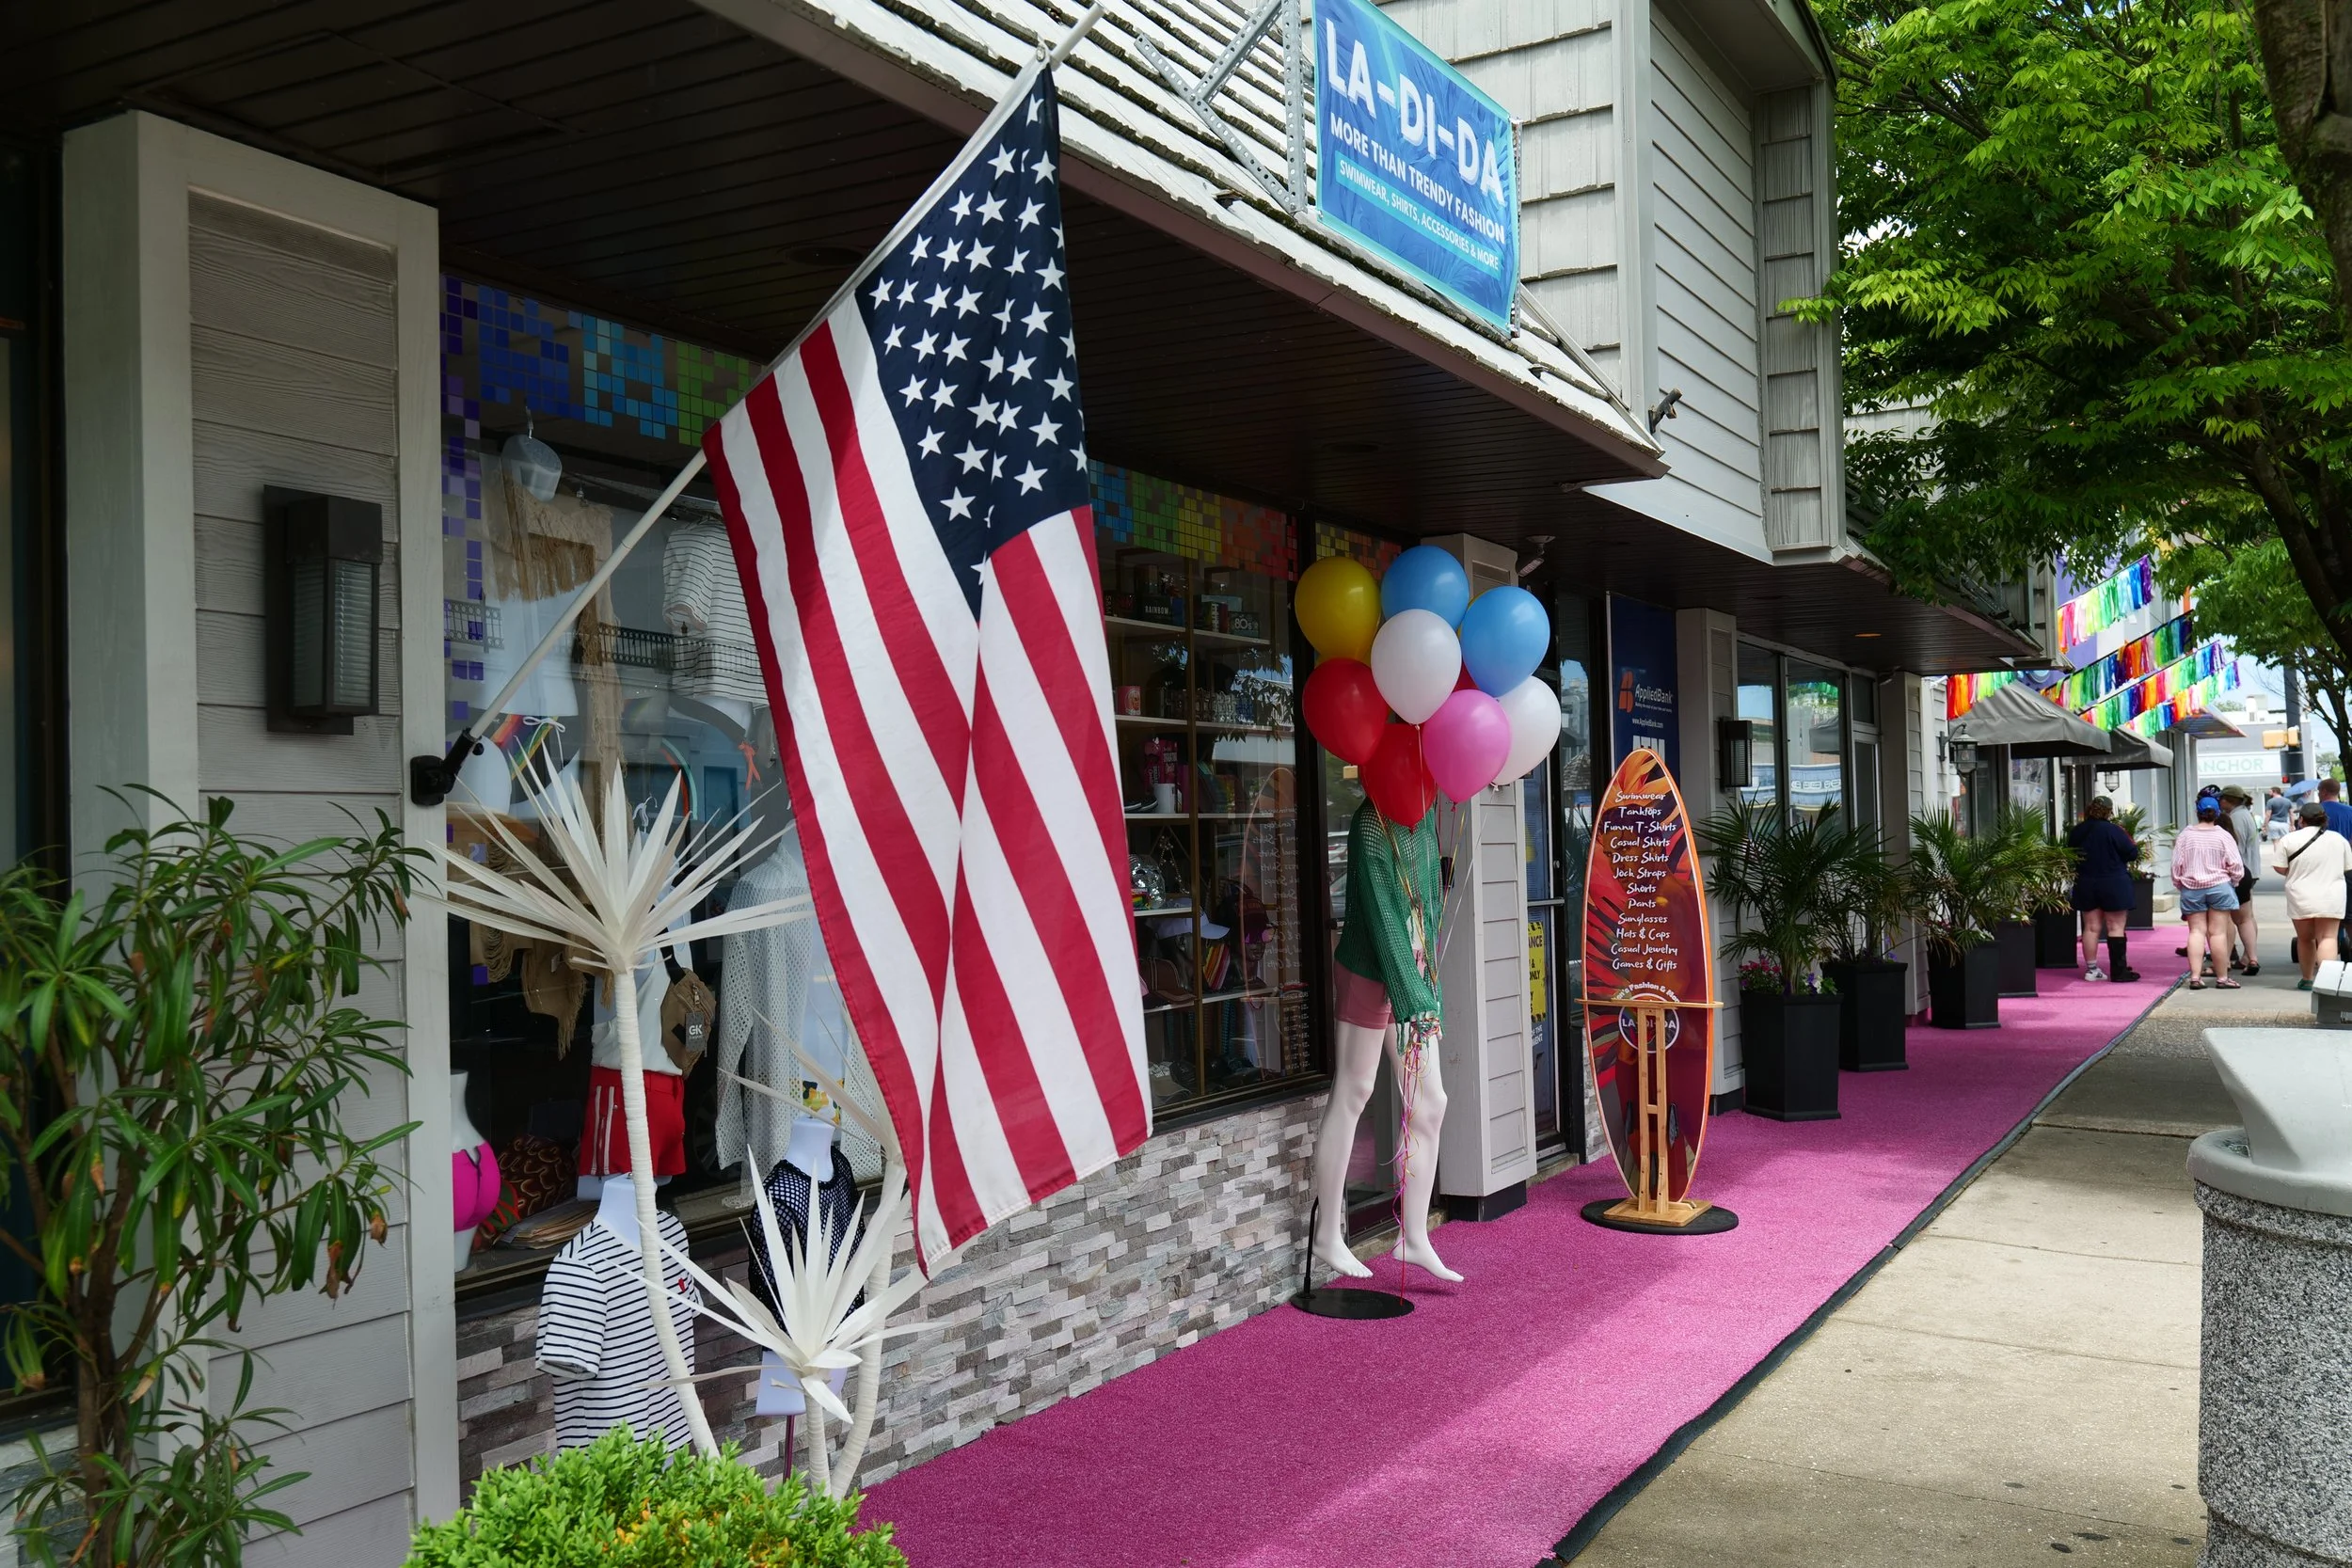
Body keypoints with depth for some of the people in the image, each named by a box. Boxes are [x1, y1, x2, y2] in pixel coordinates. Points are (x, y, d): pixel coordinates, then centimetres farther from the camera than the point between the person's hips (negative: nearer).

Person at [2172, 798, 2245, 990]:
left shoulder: (2185, 835, -2)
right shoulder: (2223, 835, -6)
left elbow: (2176, 866, 1)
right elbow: (2235, 866, -6)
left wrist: (2180, 885, 16)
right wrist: (2233, 883, 12)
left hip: (2191, 889, 1)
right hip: (2219, 887, -1)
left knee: (2196, 931, 3)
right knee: (2218, 932, 1)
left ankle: (2195, 976, -3)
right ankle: (2222, 977, 6)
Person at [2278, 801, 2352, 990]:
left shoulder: (2289, 840, -7)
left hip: (2300, 898, 0)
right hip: (2331, 898, 0)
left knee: (2305, 939, 14)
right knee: (2328, 938, -2)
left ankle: (2306, 979, 26)